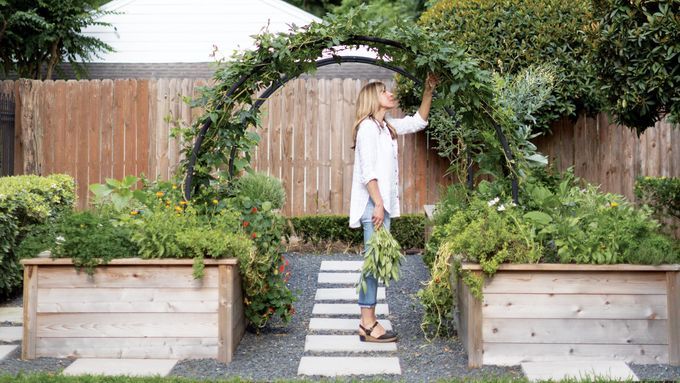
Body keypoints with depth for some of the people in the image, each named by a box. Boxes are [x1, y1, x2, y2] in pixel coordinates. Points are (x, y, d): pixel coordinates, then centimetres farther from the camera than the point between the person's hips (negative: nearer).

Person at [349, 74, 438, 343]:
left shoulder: (387, 126, 17)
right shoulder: (368, 127, -9)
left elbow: (419, 121, 28)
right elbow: (367, 170, -16)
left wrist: (428, 92, 19)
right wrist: (377, 204, -20)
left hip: (383, 202, 9)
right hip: (373, 202, -9)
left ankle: (369, 322, 10)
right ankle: (367, 324, -10)